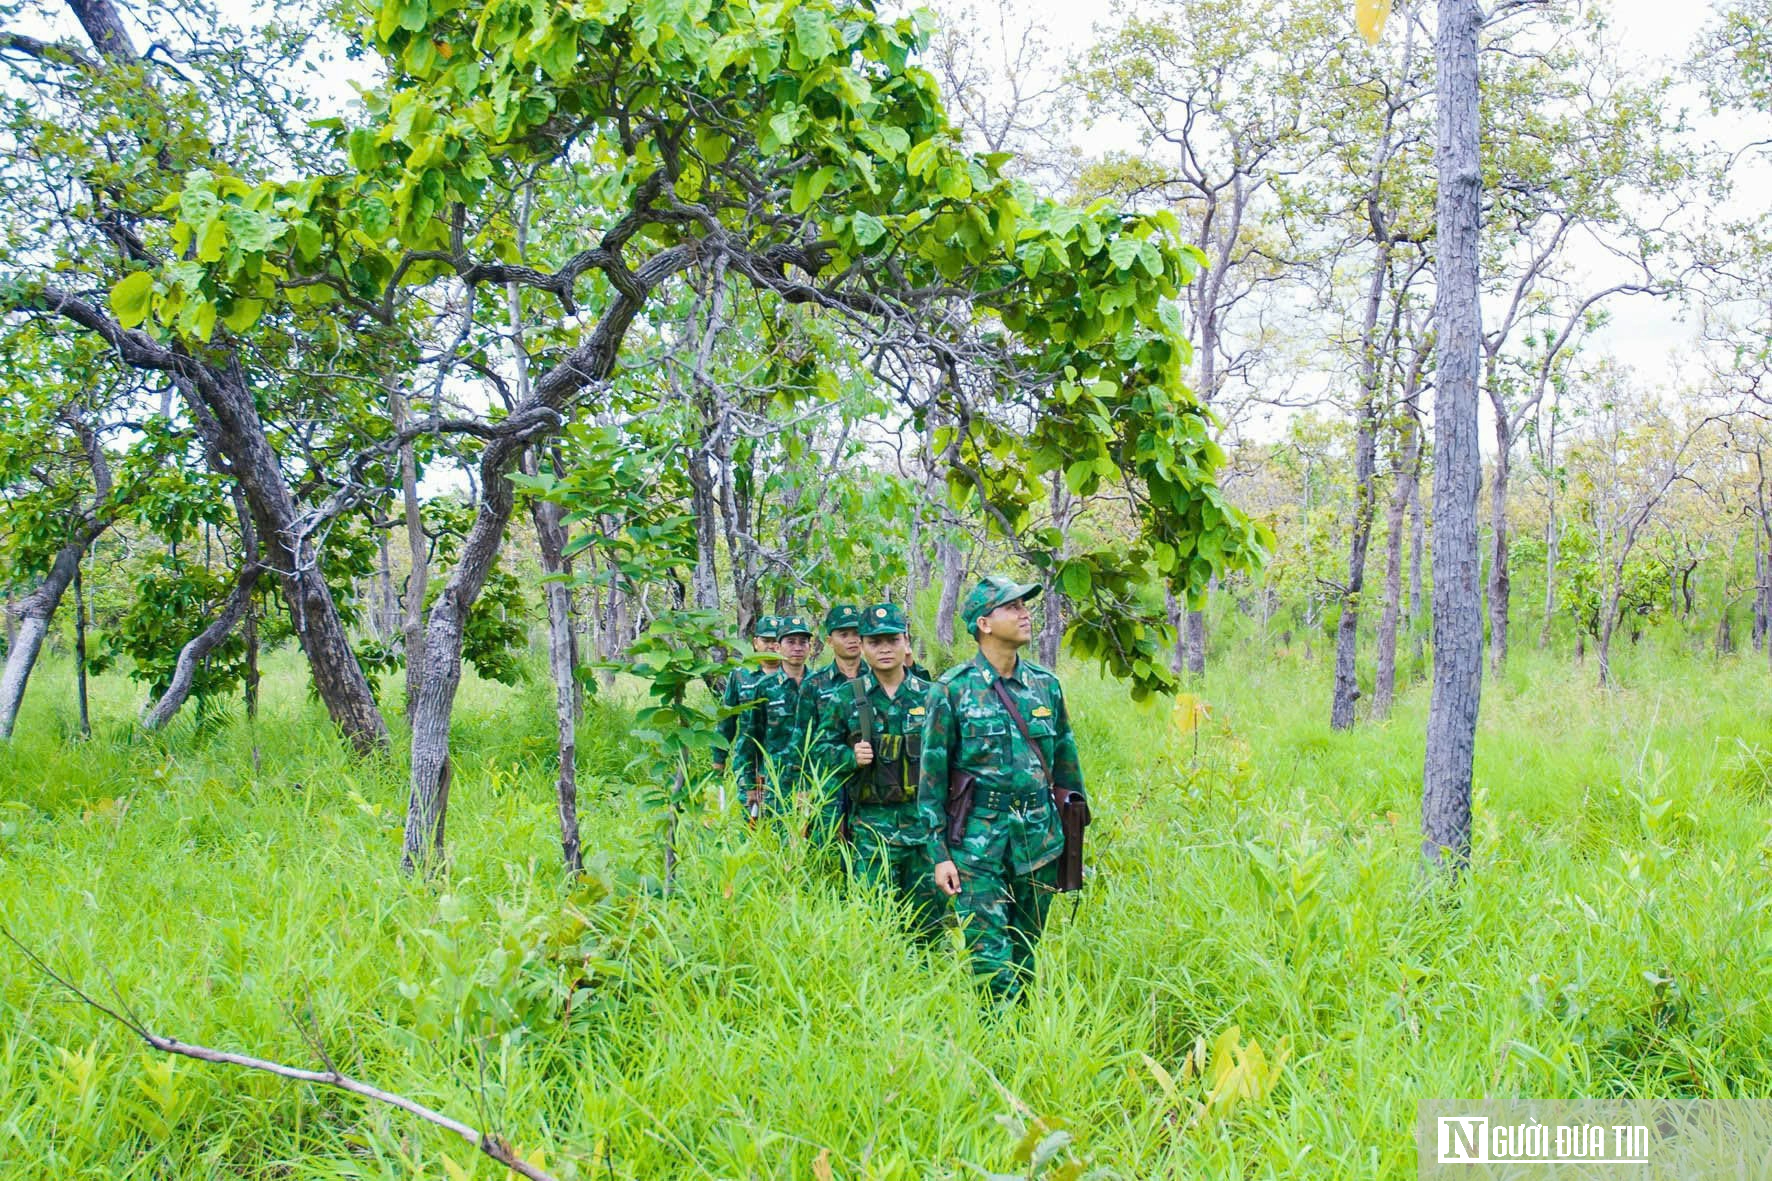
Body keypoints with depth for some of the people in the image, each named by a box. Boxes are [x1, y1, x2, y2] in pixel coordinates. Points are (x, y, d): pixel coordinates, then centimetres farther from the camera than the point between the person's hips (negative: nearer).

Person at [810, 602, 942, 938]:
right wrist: (851, 757, -14)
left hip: (925, 820, 2)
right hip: (871, 825, -1)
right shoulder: (844, 698, 2)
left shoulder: (929, 696, 5)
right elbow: (821, 750, 5)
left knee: (929, 919, 7)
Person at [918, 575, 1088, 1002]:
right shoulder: (952, 690, -5)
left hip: (1040, 839, 4)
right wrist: (940, 854, -7)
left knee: (1026, 953, 11)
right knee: (990, 958, -6)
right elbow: (932, 778, -3)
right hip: (978, 843, -4)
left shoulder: (1045, 685, 7)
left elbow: (1067, 764, 14)